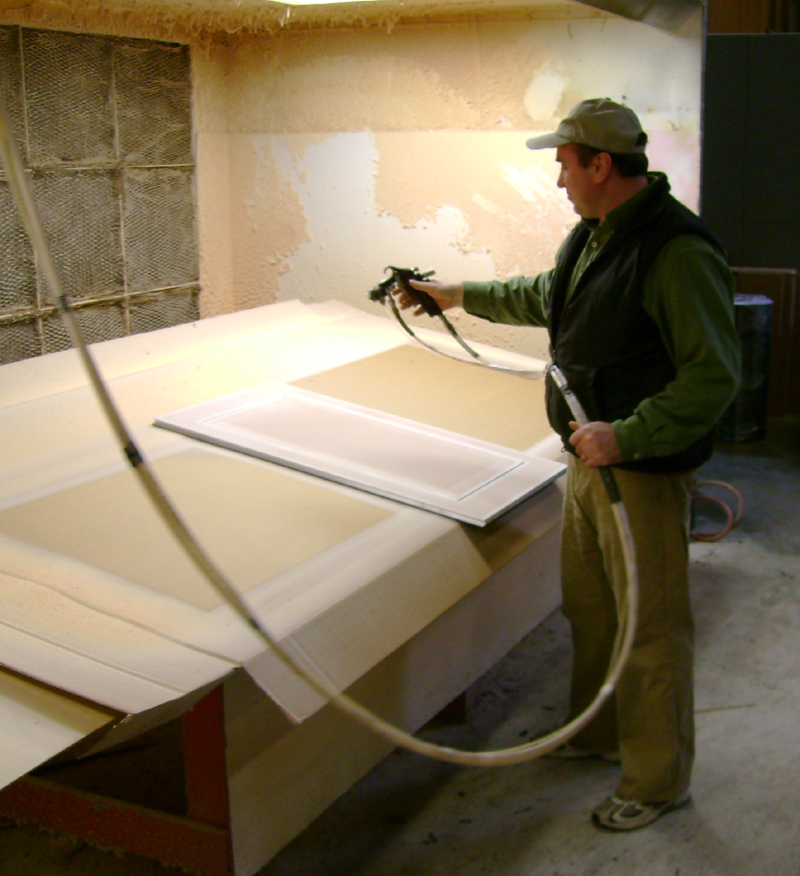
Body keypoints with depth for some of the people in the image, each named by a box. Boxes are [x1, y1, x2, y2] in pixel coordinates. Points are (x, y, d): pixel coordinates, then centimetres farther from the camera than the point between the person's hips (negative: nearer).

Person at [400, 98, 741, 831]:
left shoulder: (677, 251, -22)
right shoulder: (594, 234, 9)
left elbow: (715, 376, -26)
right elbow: (545, 298, 28)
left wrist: (627, 435, -31)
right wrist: (462, 295, 32)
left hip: (645, 470, -9)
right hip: (591, 454, 10)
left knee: (651, 628, 3)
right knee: (589, 607, 22)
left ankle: (659, 780, 20)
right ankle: (599, 732, 42)